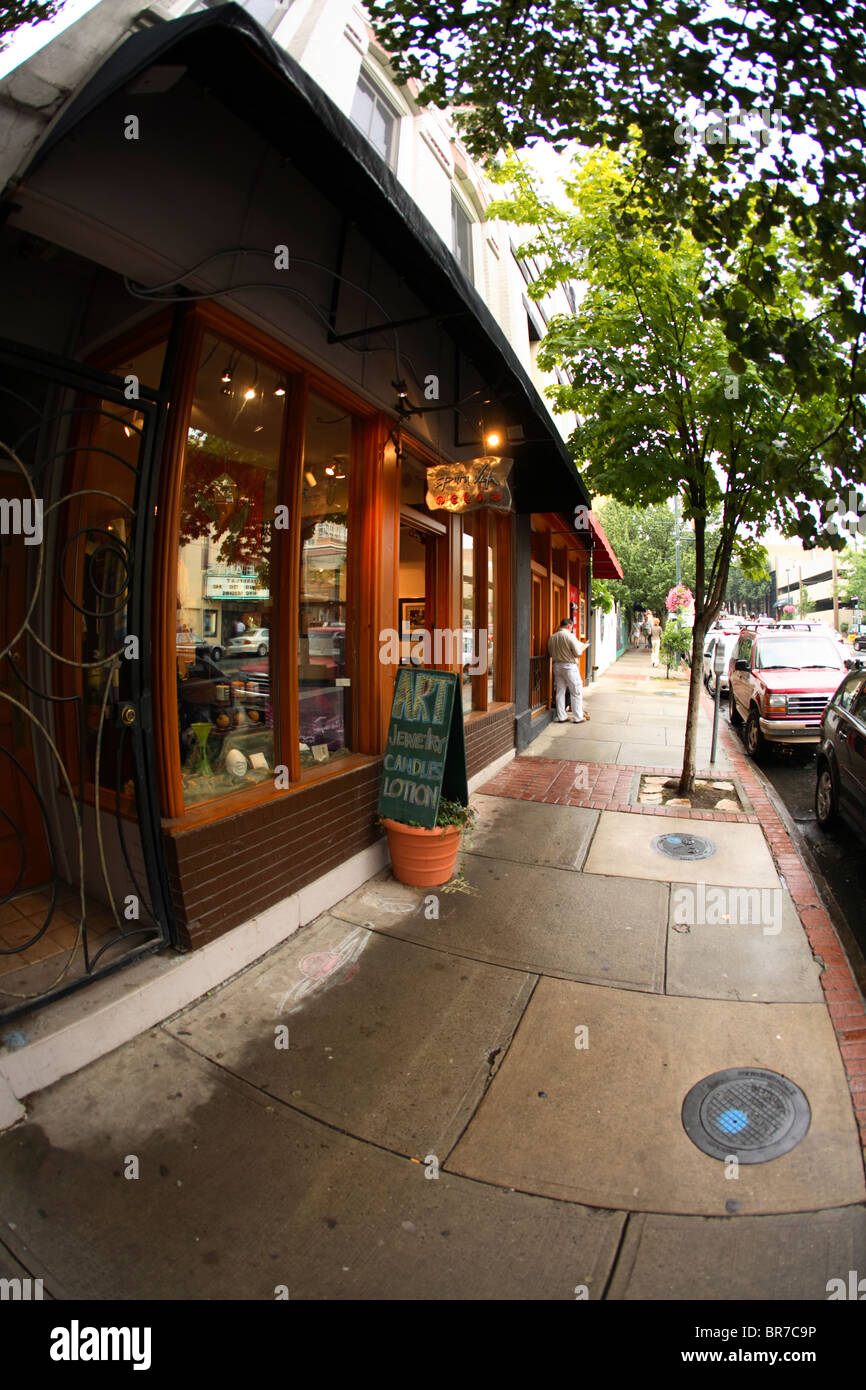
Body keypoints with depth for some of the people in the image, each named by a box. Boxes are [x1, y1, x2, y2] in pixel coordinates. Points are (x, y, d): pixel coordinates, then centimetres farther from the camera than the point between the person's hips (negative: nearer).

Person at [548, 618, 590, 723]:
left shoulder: (552, 637, 4)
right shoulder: (570, 636, -13)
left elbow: (550, 653, 10)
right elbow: (578, 653, -13)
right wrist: (583, 647, 6)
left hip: (557, 666, 6)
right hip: (569, 666, -6)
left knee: (560, 692, 11)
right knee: (576, 692, 5)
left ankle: (561, 717, 14)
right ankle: (578, 717, 9)